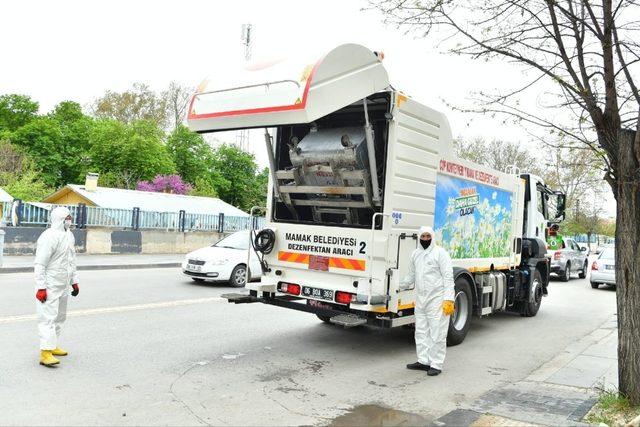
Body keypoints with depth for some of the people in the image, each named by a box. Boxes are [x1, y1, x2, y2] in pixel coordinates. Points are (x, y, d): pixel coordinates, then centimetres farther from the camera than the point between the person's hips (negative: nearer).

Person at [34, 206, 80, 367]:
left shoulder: (69, 235, 11)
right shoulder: (49, 236, -18)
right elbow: (40, 264, -19)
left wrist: (74, 281, 19)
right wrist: (41, 288, -21)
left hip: (63, 286, 9)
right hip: (50, 286, -9)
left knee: (59, 317, 17)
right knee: (48, 317, -9)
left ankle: (52, 346, 29)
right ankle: (45, 353, -7)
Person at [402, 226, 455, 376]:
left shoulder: (440, 252, -8)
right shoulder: (415, 254, 12)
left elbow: (448, 277, -12)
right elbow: (411, 276, 23)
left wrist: (449, 299, -19)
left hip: (437, 300, -7)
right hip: (420, 300, 7)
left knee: (437, 334, -1)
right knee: (421, 332, 13)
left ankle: (436, 365, 8)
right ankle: (423, 361, 24)